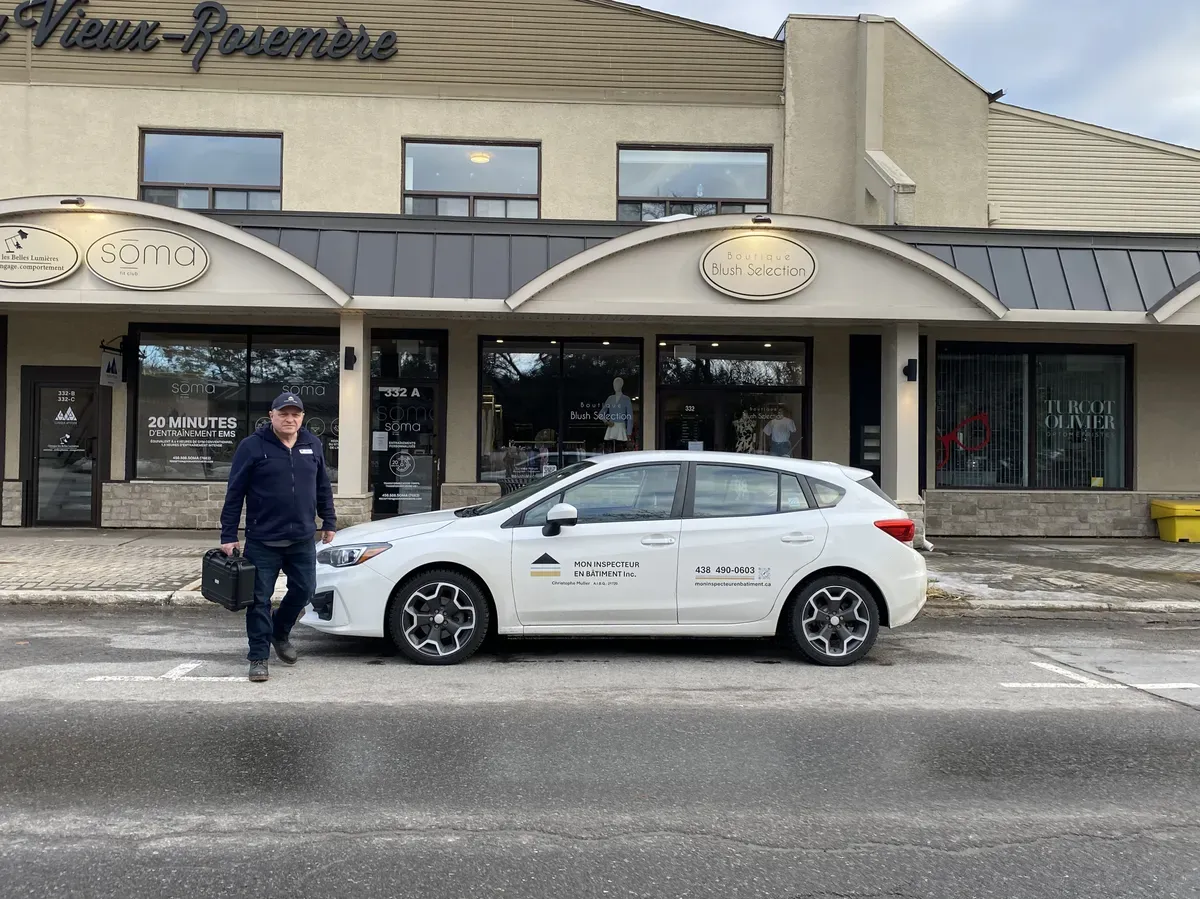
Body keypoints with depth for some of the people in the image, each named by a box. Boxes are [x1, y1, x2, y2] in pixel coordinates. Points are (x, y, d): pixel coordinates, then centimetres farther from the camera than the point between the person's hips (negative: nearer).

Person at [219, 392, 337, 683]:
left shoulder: (313, 445, 6)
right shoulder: (252, 446, -7)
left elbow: (323, 487, 16)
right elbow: (234, 493, -6)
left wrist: (329, 522, 14)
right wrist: (228, 535, -8)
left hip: (303, 539, 4)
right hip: (263, 541, -4)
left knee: (303, 590, 9)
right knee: (260, 599, 1)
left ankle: (280, 634, 34)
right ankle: (258, 657, 12)